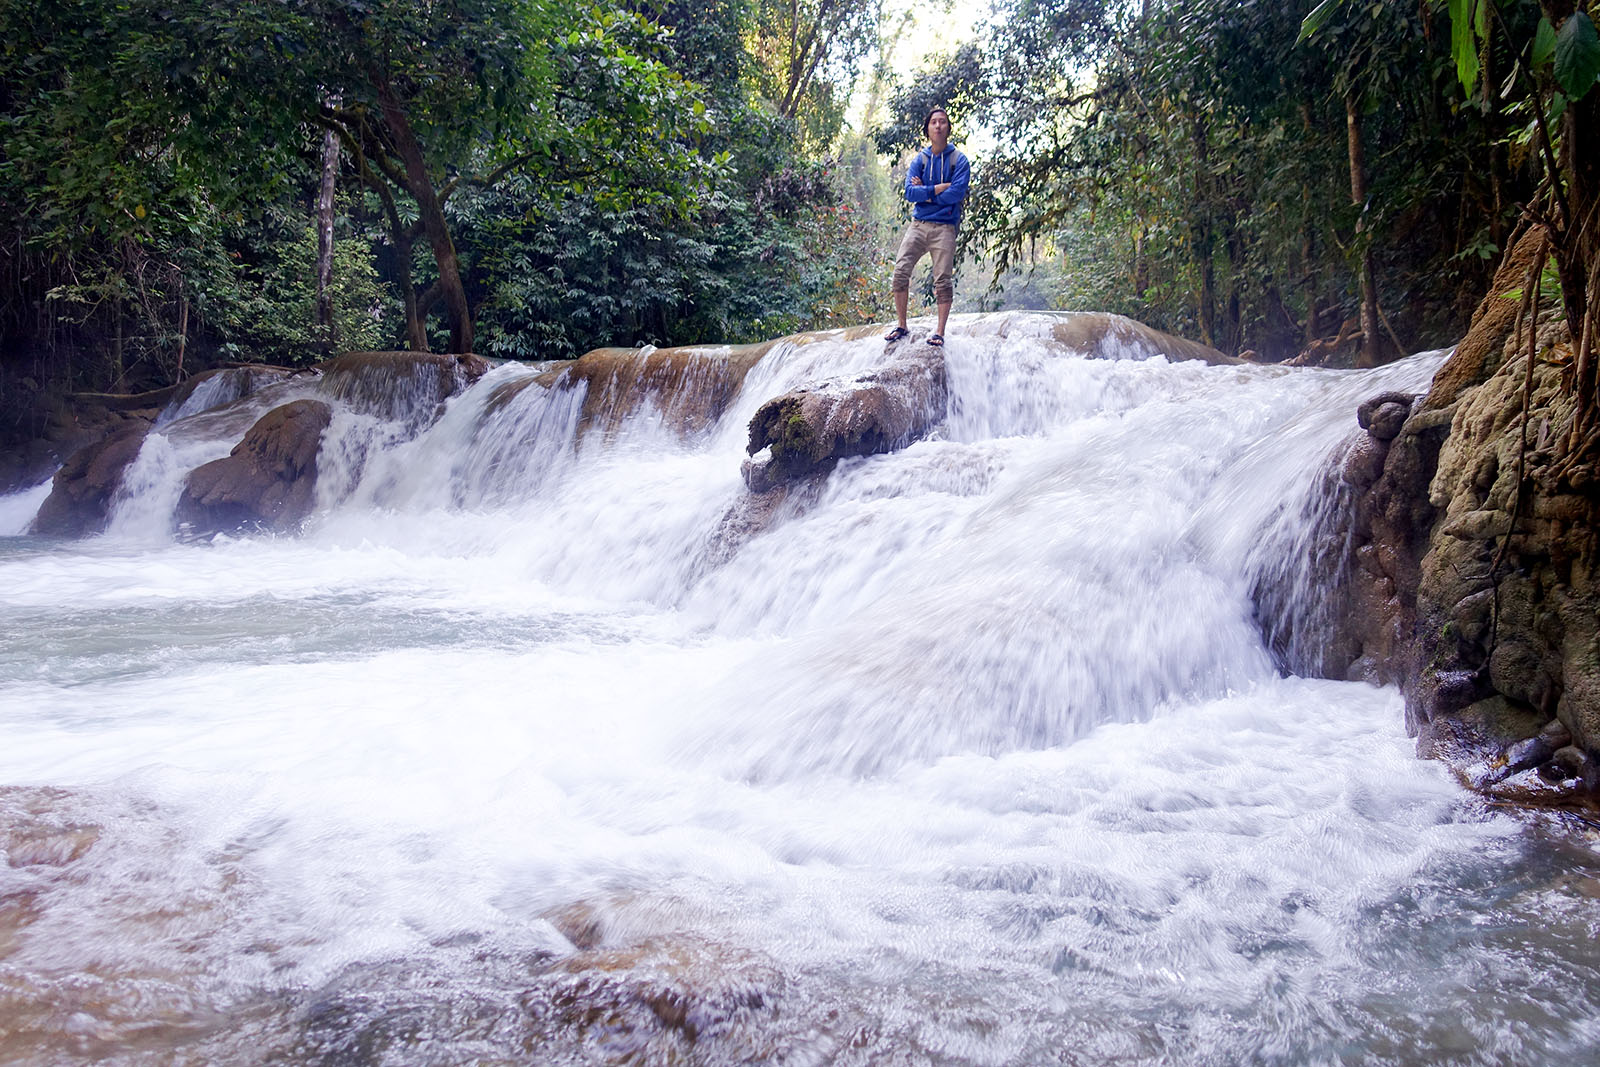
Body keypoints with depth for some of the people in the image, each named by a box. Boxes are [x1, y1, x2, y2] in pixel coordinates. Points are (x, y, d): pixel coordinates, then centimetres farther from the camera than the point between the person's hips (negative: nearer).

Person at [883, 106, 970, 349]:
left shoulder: (958, 160, 4)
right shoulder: (919, 160, 12)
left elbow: (957, 193, -11)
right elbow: (909, 192, -3)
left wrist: (924, 192, -5)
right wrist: (939, 188, -11)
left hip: (944, 227, -3)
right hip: (918, 225, 3)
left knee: (943, 280, -6)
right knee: (900, 272, -6)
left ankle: (940, 332, -2)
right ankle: (901, 326, 6)